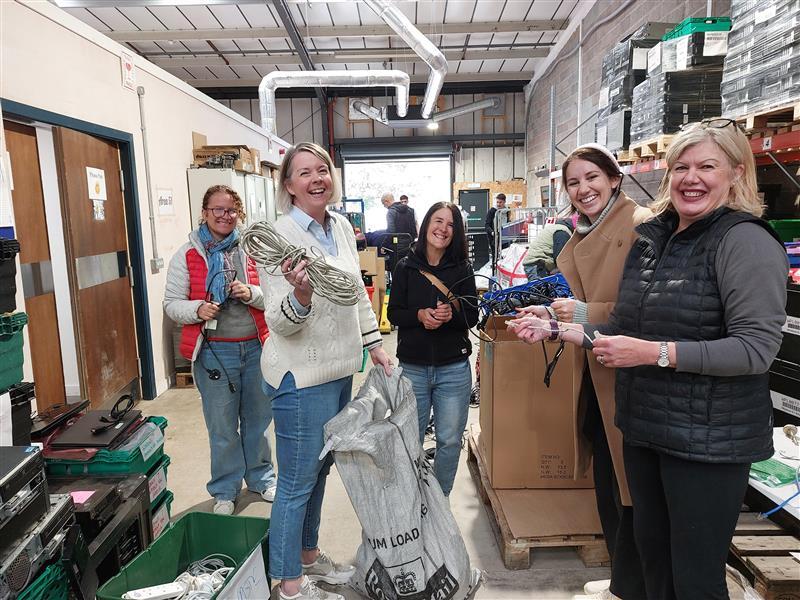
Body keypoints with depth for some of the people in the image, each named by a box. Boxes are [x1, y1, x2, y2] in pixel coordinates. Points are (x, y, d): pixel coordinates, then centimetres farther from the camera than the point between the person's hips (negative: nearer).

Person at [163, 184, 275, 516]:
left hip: (256, 348, 2)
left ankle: (261, 478, 38)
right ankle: (225, 491, 29)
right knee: (222, 426, 8)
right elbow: (172, 303, -2)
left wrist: (251, 293, -15)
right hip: (214, 352, -2)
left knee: (258, 418, 16)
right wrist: (198, 310, -20)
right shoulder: (187, 255, -1)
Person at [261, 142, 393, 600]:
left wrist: (375, 344, 15)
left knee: (320, 468, 21)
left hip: (340, 369, 8)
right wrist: (301, 295, -38)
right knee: (297, 481, 7)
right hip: (302, 377, -8)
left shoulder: (342, 227, 5)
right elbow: (279, 323, -18)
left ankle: (309, 554, 42)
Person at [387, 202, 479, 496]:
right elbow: (394, 313, 1)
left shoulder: (463, 268, 1)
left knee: (450, 440, 10)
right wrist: (420, 315, -18)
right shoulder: (405, 267, 0)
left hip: (454, 369, 1)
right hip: (413, 367, 0)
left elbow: (472, 316, 2)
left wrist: (452, 314, -19)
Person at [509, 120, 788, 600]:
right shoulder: (651, 237, 8)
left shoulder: (746, 241, -13)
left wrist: (654, 353, -26)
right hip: (643, 428, 7)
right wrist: (556, 330, 4)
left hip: (709, 439, -7)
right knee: (652, 555, 23)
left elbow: (756, 349, -21)